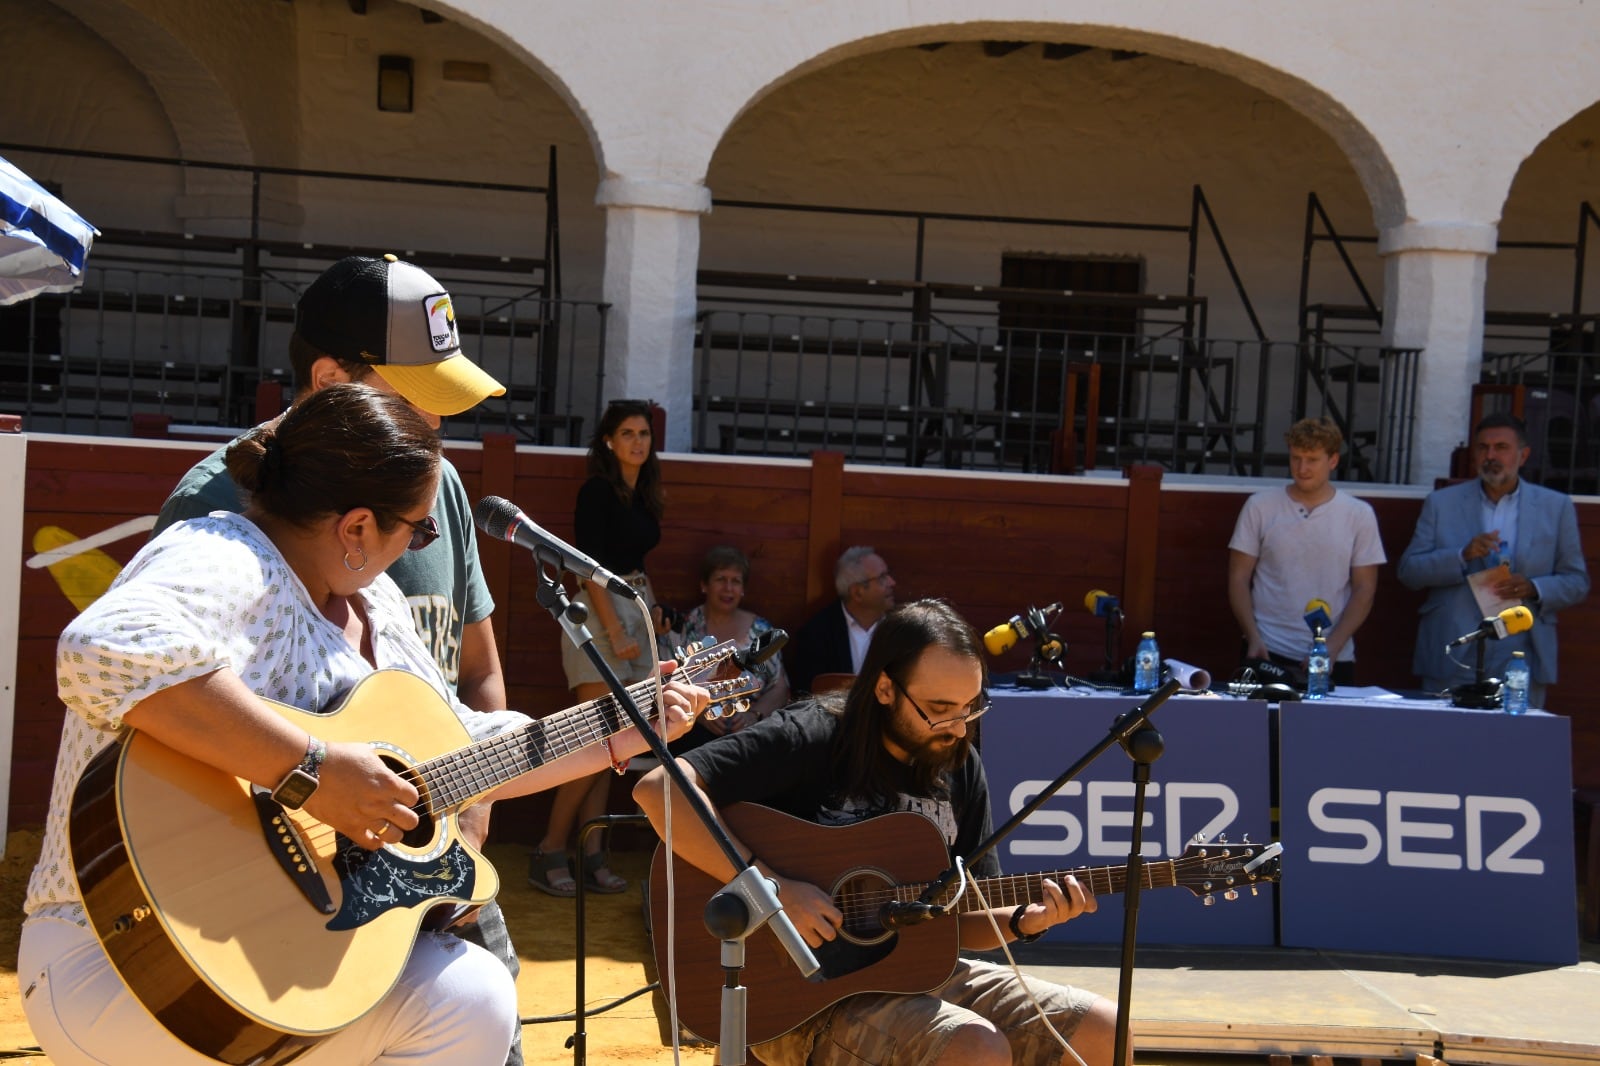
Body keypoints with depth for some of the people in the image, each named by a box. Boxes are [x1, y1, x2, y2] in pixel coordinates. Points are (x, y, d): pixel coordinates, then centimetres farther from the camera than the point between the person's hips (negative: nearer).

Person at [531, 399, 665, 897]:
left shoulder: (644, 496, 15)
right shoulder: (597, 490, -9)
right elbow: (592, 565, -15)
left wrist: (651, 607, 10)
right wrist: (616, 633, -19)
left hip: (635, 617, 8)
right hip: (601, 616, -8)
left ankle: (592, 856, 7)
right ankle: (550, 852, -2)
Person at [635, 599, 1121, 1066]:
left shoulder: (959, 767, 5)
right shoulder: (811, 739, -15)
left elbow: (960, 918, 12)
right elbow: (658, 789, -27)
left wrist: (1025, 920, -10)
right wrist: (774, 889, -28)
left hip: (916, 973, 7)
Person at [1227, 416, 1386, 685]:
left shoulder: (1359, 515, 4)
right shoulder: (1260, 507, 3)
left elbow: (1364, 589, 2)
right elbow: (1239, 579, 3)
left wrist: (1331, 648, -9)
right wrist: (1254, 639, -9)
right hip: (1267, 654, 0)